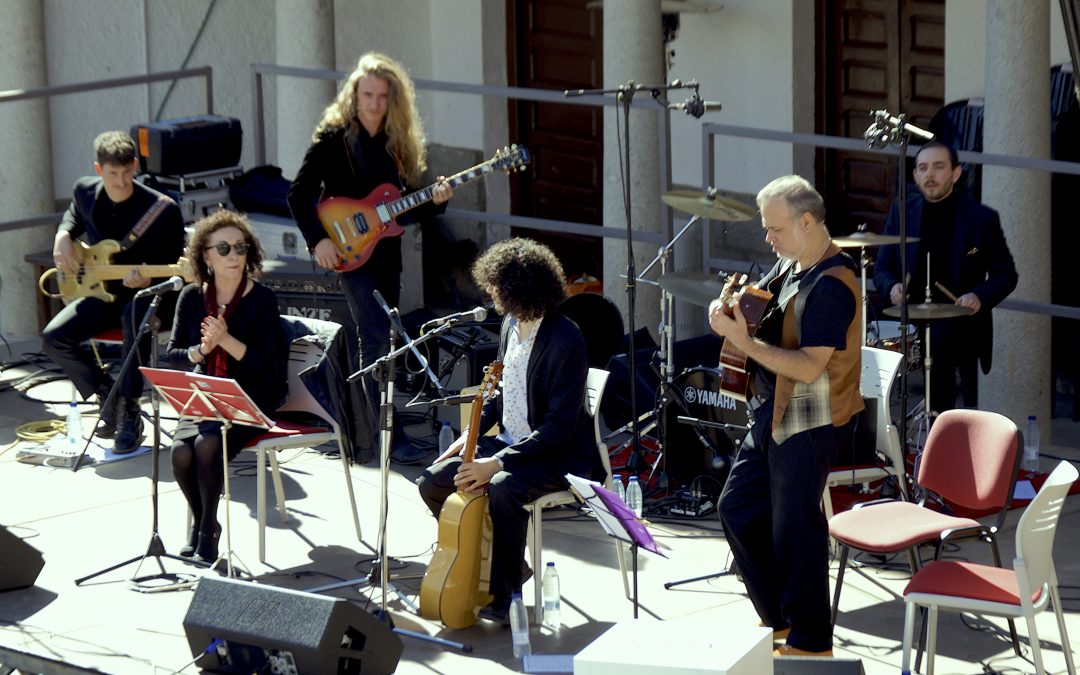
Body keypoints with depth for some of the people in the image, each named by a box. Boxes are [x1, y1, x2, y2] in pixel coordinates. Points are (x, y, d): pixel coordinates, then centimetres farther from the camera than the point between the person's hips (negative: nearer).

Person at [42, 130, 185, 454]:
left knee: (135, 312, -42)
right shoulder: (85, 191, -2)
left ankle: (129, 412, -29)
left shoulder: (163, 209, -17)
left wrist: (148, 278, -29)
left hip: (146, 294, -5)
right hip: (103, 293, 5)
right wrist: (63, 236, 3)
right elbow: (73, 216, 24)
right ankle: (108, 396, 5)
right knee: (54, 337, -18)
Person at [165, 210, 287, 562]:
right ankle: (200, 521, 3)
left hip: (251, 400, -4)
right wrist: (201, 350, -17)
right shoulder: (192, 297, 2)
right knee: (181, 450, -25)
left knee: (207, 445, -30)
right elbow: (173, 354, 4)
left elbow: (271, 365, -14)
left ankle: (208, 532, -10)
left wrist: (226, 341, -26)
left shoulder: (261, 299, -9)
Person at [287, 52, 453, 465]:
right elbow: (299, 194, -7)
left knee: (378, 343, 12)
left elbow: (408, 208, 11)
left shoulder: (399, 143, 9)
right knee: (378, 338, -16)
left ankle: (369, 430, 23)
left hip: (385, 249, 6)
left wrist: (435, 200, -9)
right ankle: (389, 438, -18)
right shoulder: (334, 138, -6)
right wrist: (317, 240, -17)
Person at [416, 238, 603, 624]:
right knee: (433, 482, -3)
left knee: (501, 489, -36)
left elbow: (559, 427, -25)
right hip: (508, 442, 9)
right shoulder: (512, 324, 4)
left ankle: (507, 592, -17)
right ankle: (495, 563, 12)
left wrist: (499, 462, -30)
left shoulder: (565, 342, -23)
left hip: (557, 456, -9)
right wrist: (471, 433, 6)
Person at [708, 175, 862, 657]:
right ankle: (779, 617, 30)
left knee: (795, 527, 0)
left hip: (808, 423, -10)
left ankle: (810, 641, 13)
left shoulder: (830, 285, -22)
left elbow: (810, 366, -27)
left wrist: (745, 343, -27)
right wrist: (732, 306, 0)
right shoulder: (789, 265, 7)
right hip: (772, 416, 10)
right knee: (737, 508, 17)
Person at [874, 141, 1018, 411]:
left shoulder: (982, 218, -2)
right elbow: (882, 269, 10)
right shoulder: (901, 214, 6)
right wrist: (892, 287, -14)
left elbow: (1005, 274, 2)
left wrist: (981, 296, -18)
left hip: (964, 328, -2)